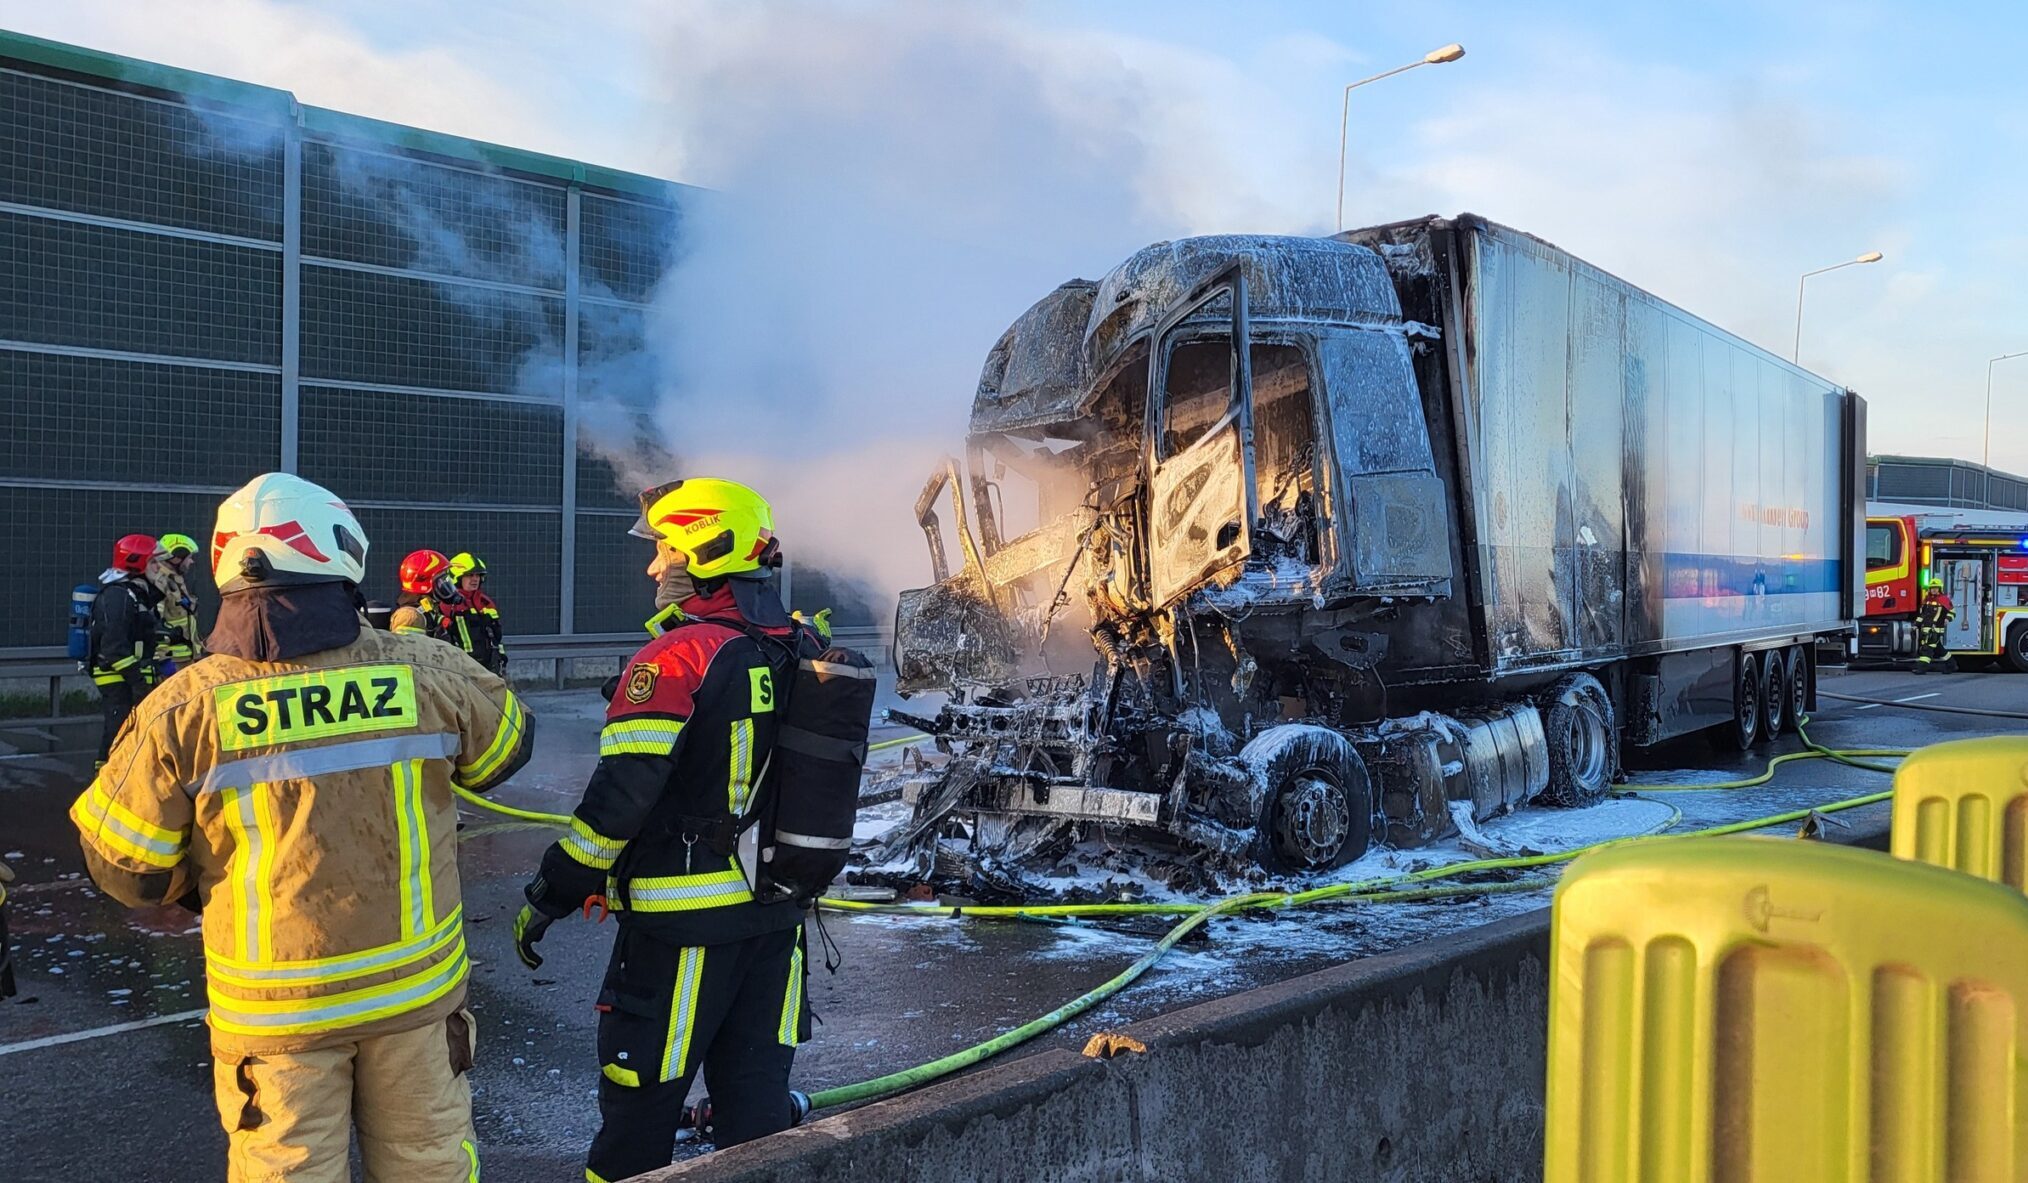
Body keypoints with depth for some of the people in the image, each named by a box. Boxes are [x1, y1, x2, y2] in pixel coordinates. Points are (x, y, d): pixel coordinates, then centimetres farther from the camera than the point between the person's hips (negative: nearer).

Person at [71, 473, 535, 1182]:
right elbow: (507, 748, 6)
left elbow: (122, 862, -4)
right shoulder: (427, 672, -13)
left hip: (274, 1006, 0)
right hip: (414, 983, 1)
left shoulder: (185, 706, -14)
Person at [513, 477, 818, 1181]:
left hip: (685, 917, -7)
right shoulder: (805, 653, 5)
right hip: (780, 913, 7)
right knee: (757, 1091, 16)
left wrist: (551, 896, -10)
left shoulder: (677, 657, -16)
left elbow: (618, 797, -19)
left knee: (641, 1101, 9)